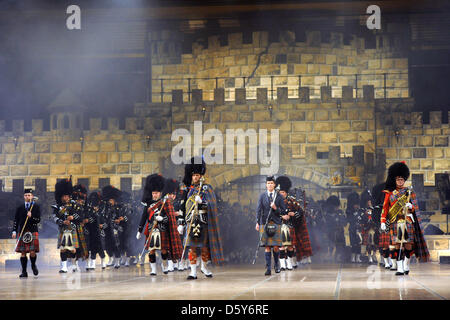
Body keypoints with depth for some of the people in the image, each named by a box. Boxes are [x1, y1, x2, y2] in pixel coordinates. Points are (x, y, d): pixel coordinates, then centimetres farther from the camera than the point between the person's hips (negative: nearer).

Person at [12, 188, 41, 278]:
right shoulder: (20, 208, 11)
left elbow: (38, 220, 1)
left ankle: (33, 265, 20)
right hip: (22, 232, 2)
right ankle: (24, 272, 6)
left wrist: (31, 217, -17)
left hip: (33, 232, -2)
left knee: (32, 252, -9)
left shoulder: (36, 207, 5)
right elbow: (16, 220, 12)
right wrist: (14, 231, 3)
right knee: (23, 252, 0)